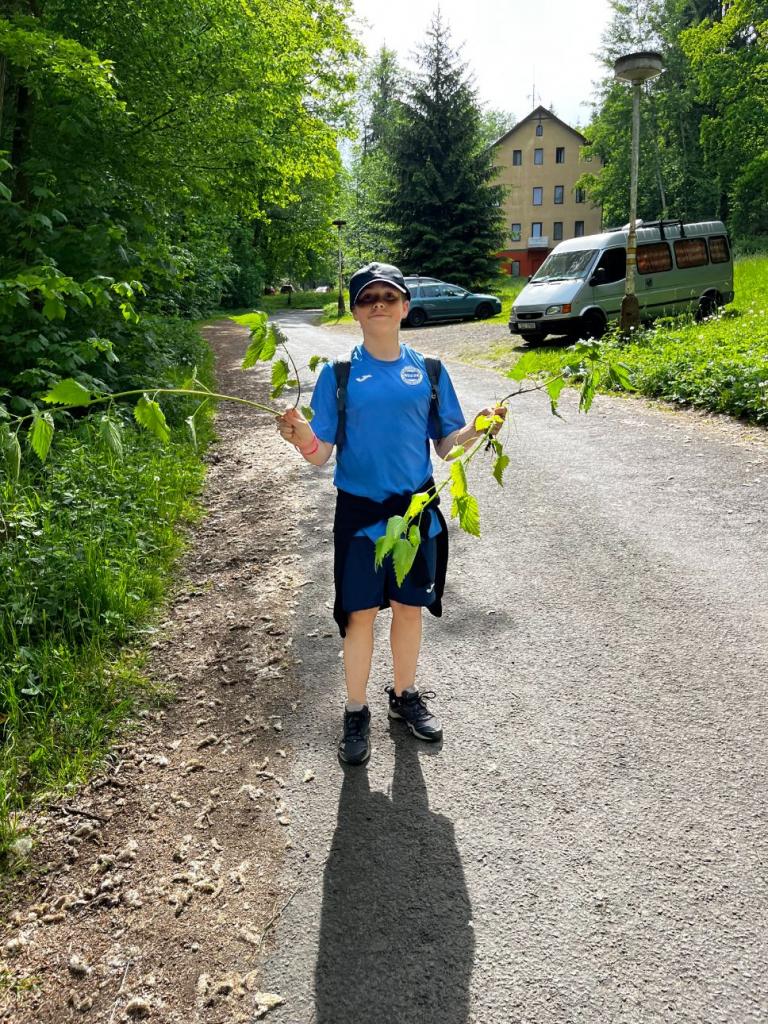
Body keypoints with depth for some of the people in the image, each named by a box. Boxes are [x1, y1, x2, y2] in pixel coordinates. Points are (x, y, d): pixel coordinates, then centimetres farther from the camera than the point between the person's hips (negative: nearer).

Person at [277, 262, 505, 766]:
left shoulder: (428, 371, 2)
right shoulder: (338, 374, -3)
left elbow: (446, 445, 4)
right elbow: (321, 455, -6)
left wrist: (476, 429, -15)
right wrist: (302, 435, -27)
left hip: (416, 510, 2)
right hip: (360, 512, -2)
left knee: (409, 607, 14)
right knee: (361, 613, 6)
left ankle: (406, 695, 36)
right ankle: (357, 712, 25)